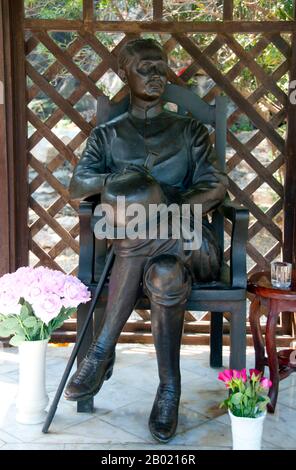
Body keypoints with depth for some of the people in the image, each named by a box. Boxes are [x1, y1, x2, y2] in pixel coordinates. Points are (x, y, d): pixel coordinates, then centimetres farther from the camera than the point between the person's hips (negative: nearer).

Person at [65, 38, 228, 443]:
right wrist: (115, 180, -21)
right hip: (135, 248, 1)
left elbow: (216, 186, 0)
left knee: (163, 275, -38)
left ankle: (102, 352, -23)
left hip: (188, 240, 0)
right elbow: (77, 186, 1)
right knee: (166, 277, -36)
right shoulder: (108, 135, 17)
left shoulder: (190, 130, 16)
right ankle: (170, 387, -23)